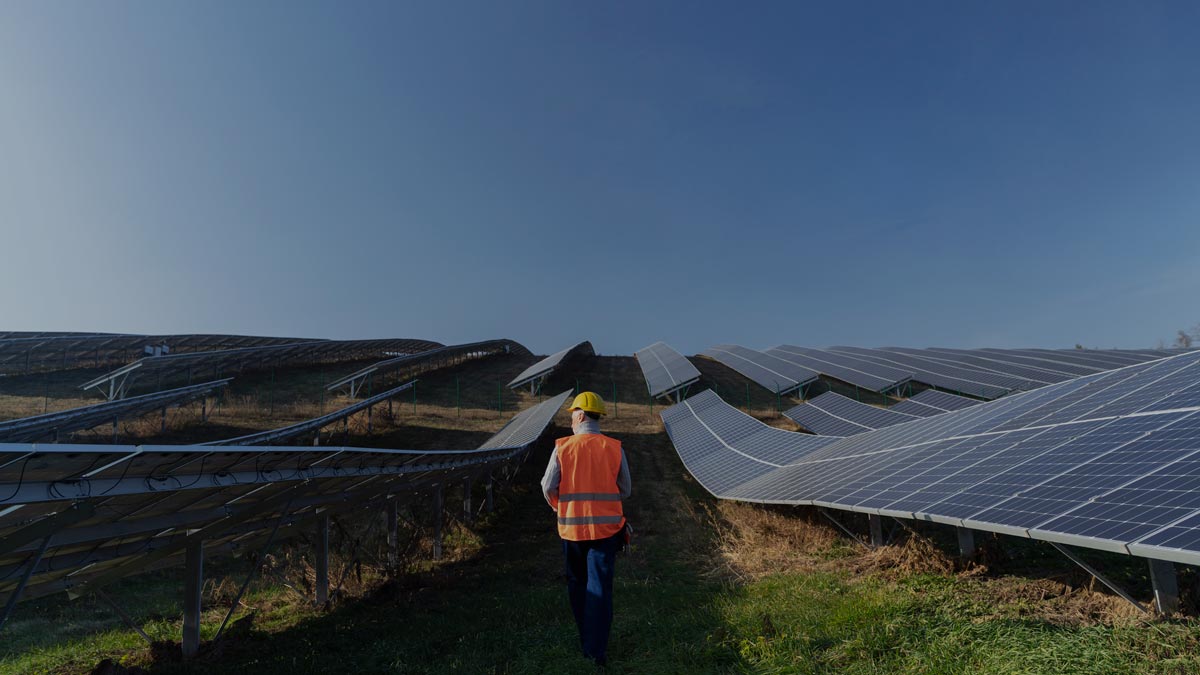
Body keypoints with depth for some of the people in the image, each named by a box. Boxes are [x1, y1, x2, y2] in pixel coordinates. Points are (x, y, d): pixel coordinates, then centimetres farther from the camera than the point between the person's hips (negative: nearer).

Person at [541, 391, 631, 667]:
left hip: (571, 527, 1)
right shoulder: (615, 448, -5)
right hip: (606, 527, 0)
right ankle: (596, 649, 6)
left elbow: (548, 487, -4)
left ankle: (585, 639, 33)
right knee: (600, 587, 6)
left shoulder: (563, 447, -8)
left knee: (577, 584, 19)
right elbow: (625, 490, 2)